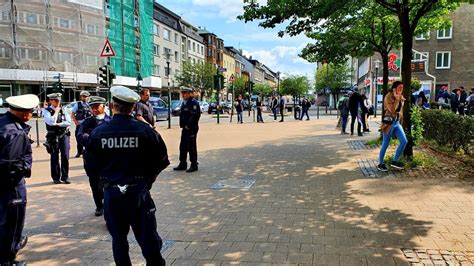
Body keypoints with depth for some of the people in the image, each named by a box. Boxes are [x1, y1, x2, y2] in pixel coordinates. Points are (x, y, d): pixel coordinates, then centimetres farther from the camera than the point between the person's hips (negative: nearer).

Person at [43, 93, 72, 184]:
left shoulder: (63, 110, 10)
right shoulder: (46, 111, -1)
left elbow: (68, 122, 0)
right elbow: (51, 122, -18)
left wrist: (58, 124, -10)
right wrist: (56, 112, -9)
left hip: (64, 135, 3)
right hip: (53, 137, -2)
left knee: (65, 156, -2)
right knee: (54, 157, 5)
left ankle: (65, 177, 8)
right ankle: (56, 178, 16)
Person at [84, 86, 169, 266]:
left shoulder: (98, 133, -7)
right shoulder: (145, 130, -11)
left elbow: (90, 169, 0)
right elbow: (161, 161, -5)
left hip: (111, 193, 2)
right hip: (139, 192, -1)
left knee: (118, 238, 17)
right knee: (148, 237, 10)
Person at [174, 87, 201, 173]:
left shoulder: (193, 102, -14)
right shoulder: (184, 102, 16)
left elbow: (195, 116, -21)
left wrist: (189, 125, -18)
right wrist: (183, 125, 12)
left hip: (191, 129, -9)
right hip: (185, 128, 9)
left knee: (192, 147, -2)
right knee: (183, 147, 14)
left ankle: (194, 165, 9)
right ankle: (182, 164, 24)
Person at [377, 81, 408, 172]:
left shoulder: (401, 98, 11)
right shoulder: (388, 97, -12)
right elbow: (392, 110, -24)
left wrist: (400, 122, 19)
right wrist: (396, 99, -23)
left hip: (397, 122, 7)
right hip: (389, 122, -7)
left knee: (404, 141, -6)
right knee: (385, 144, 0)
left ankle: (395, 161, 8)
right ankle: (380, 164, 14)